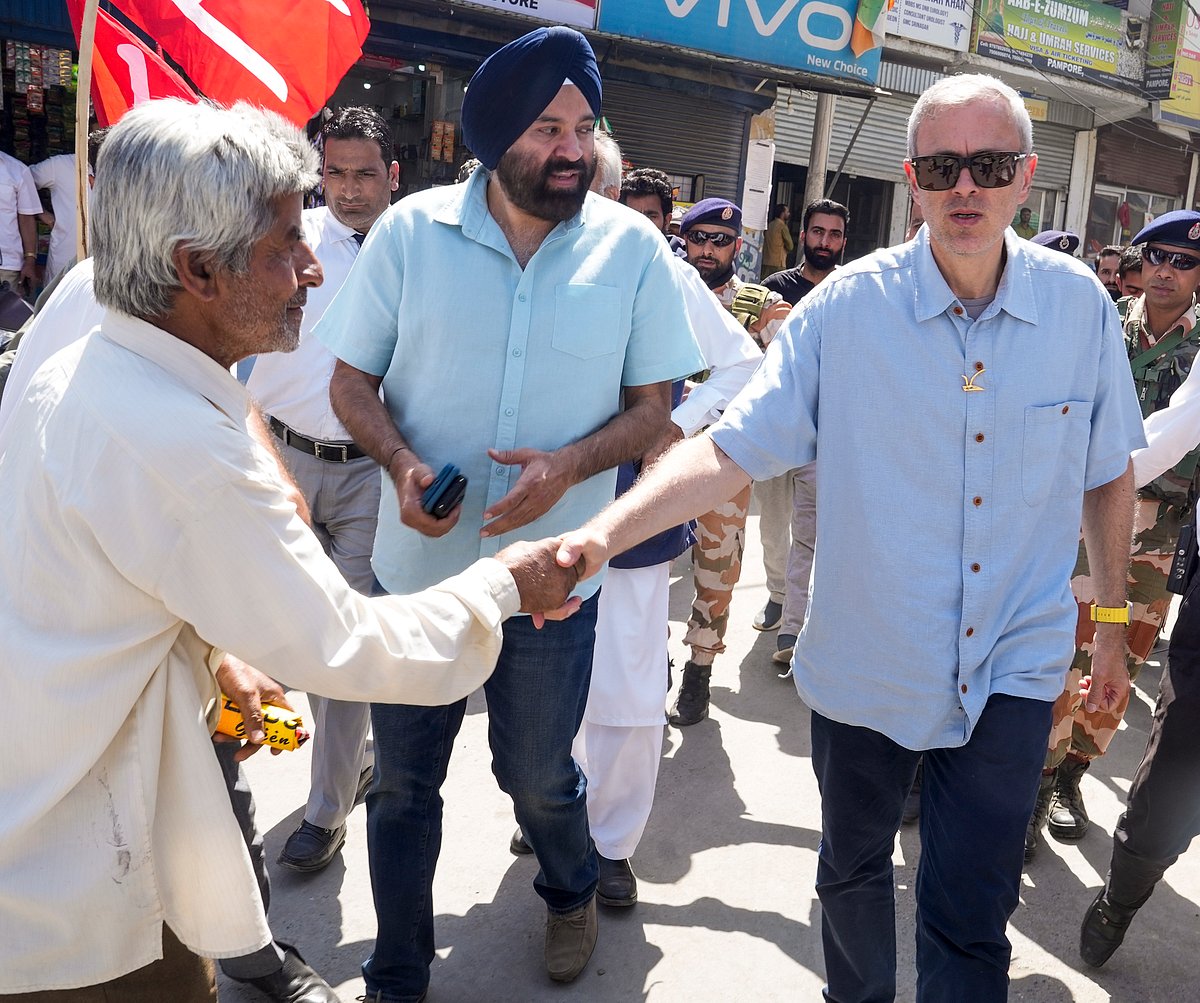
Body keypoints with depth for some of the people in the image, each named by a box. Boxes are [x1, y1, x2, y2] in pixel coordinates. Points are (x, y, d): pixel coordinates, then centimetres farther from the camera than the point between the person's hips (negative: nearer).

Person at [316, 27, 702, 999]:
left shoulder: (633, 247, -5)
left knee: (539, 774, 18)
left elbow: (654, 405, -1)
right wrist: (402, 460, -18)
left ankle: (573, 893, 53)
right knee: (402, 781, 14)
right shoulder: (411, 232, -5)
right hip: (419, 564, 1)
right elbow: (353, 381, 2)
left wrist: (570, 465, -20)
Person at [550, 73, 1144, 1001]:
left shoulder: (1080, 304, -6)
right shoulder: (847, 306, -14)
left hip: (1011, 672, 0)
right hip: (864, 669, 0)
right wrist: (603, 531, -33)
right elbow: (730, 450, -18)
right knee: (853, 871, 23)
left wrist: (1114, 624, 11)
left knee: (971, 921, 4)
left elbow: (1106, 473, 6)